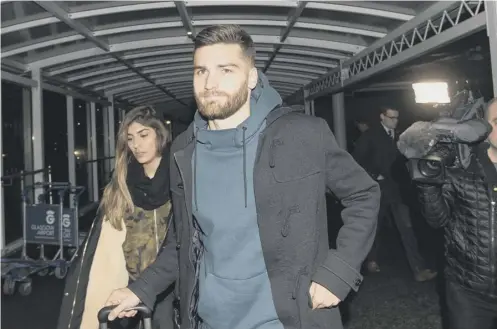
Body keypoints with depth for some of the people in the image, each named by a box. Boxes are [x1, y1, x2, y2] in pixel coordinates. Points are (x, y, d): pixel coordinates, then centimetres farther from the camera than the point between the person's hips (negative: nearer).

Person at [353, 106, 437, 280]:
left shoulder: (398, 136, 11)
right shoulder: (370, 135, -3)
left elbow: (402, 161, 14)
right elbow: (358, 158, -8)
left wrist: (405, 184, 1)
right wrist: (374, 176, -13)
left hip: (397, 189, 3)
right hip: (378, 189, -3)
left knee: (407, 229, -1)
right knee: (375, 227, 10)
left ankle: (419, 269, 2)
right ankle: (372, 260, 30)